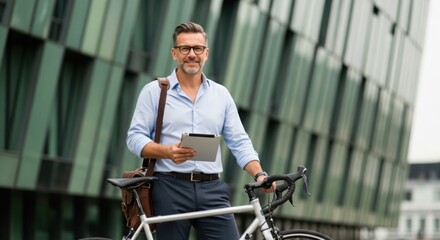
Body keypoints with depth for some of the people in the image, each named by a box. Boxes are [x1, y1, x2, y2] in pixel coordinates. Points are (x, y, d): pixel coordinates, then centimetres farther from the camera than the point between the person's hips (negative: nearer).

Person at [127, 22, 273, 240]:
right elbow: (135, 137, -1)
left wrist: (259, 174, -6)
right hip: (170, 189, -2)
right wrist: (168, 152, -19)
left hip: (213, 191, 3)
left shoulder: (221, 94, 13)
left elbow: (239, 143, 10)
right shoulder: (154, 91, 5)